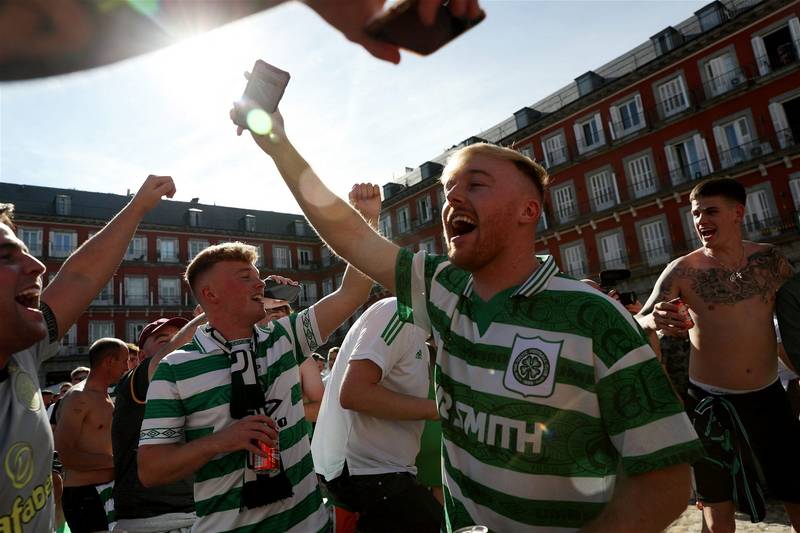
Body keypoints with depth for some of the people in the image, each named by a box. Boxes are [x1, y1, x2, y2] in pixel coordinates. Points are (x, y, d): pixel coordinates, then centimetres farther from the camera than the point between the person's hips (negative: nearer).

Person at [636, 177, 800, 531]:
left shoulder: (770, 258, 0)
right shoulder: (683, 270, -10)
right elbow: (638, 322, -13)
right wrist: (654, 321, -35)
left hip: (769, 396, 4)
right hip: (711, 401, -3)